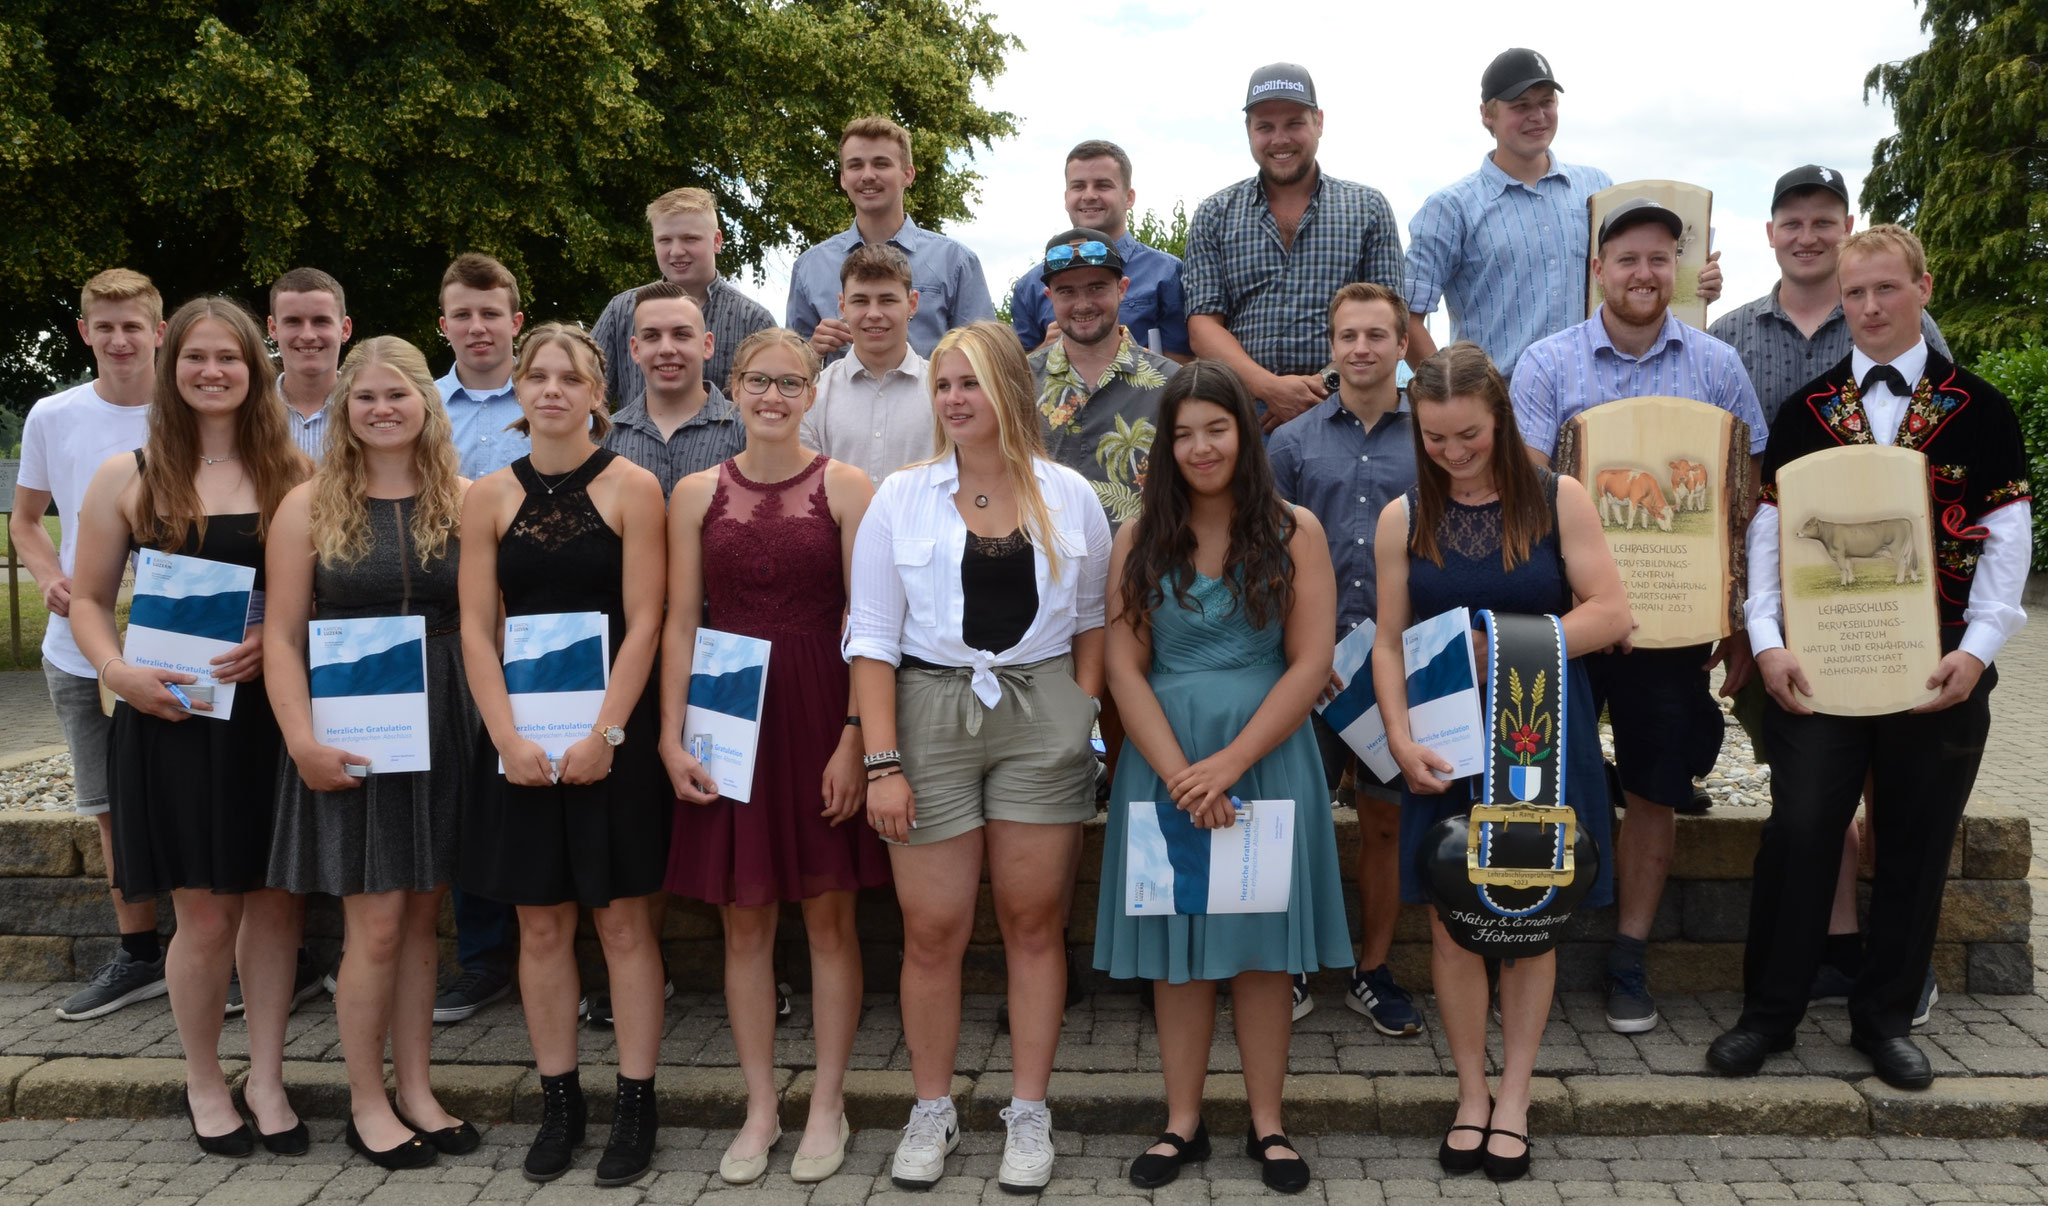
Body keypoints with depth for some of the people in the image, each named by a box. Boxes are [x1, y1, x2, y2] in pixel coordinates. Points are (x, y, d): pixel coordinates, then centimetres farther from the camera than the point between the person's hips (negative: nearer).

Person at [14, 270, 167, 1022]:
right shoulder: (52, 418, 3)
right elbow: (25, 519, 13)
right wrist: (51, 579, -6)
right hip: (80, 647, 3)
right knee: (113, 808, 12)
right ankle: (137, 955, 25)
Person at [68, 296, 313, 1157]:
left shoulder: (294, 473, 4)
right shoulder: (128, 476, 3)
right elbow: (89, 601, 7)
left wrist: (279, 642, -13)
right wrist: (119, 673, -10)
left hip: (273, 713, 1)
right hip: (171, 719, -1)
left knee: (275, 900, 7)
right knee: (206, 914, 3)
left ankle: (265, 1078, 23)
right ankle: (203, 1083, 25)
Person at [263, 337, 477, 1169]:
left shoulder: (461, 501, 4)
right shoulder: (309, 506, -1)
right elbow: (281, 635, -3)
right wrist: (303, 740, -12)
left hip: (442, 726, 3)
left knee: (422, 916, 10)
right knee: (375, 925, -1)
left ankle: (416, 1089, 24)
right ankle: (367, 1104, 16)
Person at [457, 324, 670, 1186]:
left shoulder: (632, 487, -2)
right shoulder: (489, 498, 6)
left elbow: (643, 622, -7)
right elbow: (477, 629, 1)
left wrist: (604, 734, -14)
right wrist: (508, 737, -10)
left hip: (613, 731, -3)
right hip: (521, 733, 3)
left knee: (623, 921, 3)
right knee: (541, 924, 8)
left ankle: (635, 1106, 12)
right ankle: (558, 1102, 20)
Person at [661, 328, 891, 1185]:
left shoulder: (844, 487, -1)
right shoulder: (697, 494, 6)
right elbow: (680, 622, 4)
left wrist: (854, 736, -12)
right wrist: (672, 737, -3)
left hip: (821, 714, -2)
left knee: (829, 914, 5)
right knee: (744, 919, 8)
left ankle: (828, 1105, 20)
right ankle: (761, 1108, 22)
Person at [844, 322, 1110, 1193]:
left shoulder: (1069, 496, 5)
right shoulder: (901, 497, 2)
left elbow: (1092, 617, 13)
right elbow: (872, 636, 0)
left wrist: (1082, 718, 2)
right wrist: (882, 763, -7)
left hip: (1042, 716, 1)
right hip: (931, 710, 0)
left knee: (1033, 923, 6)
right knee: (932, 931, 2)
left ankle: (1029, 1115, 21)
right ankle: (932, 1112, 22)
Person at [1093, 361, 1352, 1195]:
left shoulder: (1293, 533, 0)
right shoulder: (1140, 539, 3)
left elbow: (1310, 664, -6)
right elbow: (1124, 667, -2)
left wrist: (1229, 764, -13)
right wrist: (1178, 772, -13)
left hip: (1268, 757, -1)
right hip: (1164, 762, 1)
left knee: (1263, 949, 6)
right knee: (1177, 952, 7)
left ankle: (1266, 1124, 19)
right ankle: (1183, 1123, 19)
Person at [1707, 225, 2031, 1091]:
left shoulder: (1980, 410, 4)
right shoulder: (1805, 412, 7)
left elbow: (2006, 541, 1)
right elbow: (1768, 532, 3)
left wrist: (1977, 650, -11)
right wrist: (1767, 643, -8)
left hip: (1939, 670, 0)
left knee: (1915, 842, 8)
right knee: (1800, 831, -1)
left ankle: (1885, 1019, 23)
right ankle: (1769, 1011, 12)